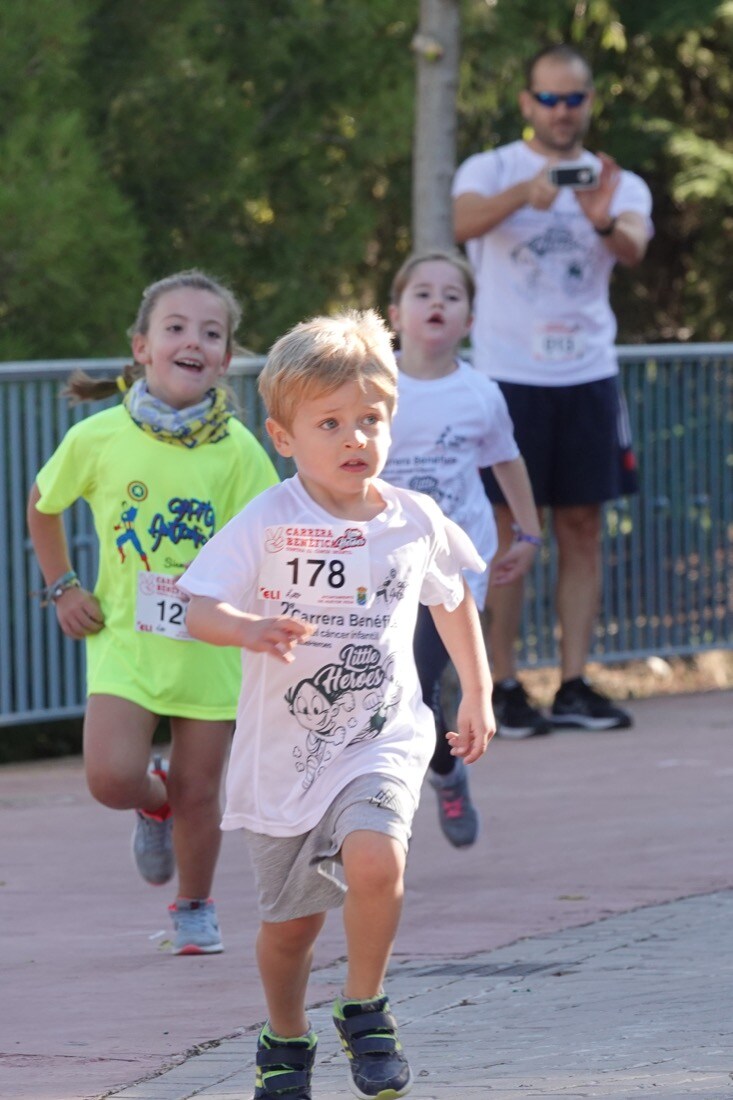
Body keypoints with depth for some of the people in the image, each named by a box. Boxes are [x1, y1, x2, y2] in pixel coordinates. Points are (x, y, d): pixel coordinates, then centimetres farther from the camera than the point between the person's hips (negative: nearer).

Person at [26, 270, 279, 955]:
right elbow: (42, 507, 10)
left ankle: (195, 910, 33)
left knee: (199, 792, 7)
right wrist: (63, 589, 6)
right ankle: (154, 803, 22)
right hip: (124, 639, 0)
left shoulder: (236, 450, -10)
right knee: (112, 777, -15)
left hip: (209, 643, 0)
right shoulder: (98, 439, -8)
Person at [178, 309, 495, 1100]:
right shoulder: (267, 525, -12)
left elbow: (451, 599, 18)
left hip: (383, 738, 1)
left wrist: (477, 694, 23)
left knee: (375, 858, -28)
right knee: (291, 917, 11)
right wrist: (250, 629, -41)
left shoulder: (415, 521, -2)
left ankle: (365, 1009, -4)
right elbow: (200, 607, -20)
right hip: (285, 750, -1)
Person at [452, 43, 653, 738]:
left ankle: (574, 687, 7)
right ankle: (503, 689, 0)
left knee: (582, 530, 4)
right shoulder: (492, 170, 2)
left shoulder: (619, 184, 9)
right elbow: (462, 222, -21)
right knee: (506, 531, -2)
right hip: (508, 374, -3)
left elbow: (634, 249, -13)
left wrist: (606, 222, -37)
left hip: (588, 375, 3)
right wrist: (525, 193, -41)